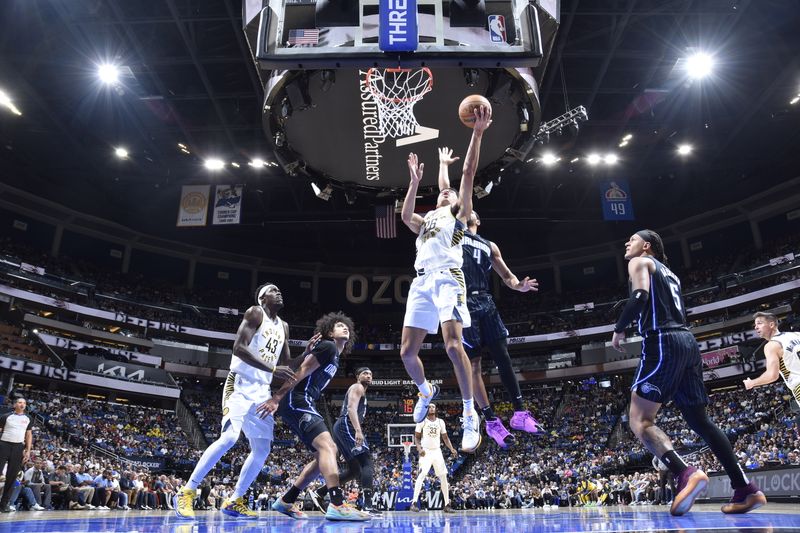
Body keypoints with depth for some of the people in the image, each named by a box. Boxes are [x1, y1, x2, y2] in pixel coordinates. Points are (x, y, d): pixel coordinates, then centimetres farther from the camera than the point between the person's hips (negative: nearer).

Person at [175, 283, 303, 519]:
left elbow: (287, 364, 20)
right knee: (229, 437, -21)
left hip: (262, 390, 8)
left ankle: (234, 501, 14)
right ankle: (186, 493, -10)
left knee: (262, 449, 4)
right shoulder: (255, 313, -6)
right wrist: (273, 369, -25)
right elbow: (239, 348, -19)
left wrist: (306, 354, 2)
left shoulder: (283, 327, 16)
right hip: (241, 384, -8)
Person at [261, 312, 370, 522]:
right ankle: (337, 505, -32)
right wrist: (277, 398, -19)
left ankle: (286, 501, 16)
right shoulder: (328, 347, -6)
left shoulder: (335, 357, 24)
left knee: (326, 452, 10)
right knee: (327, 445, -23)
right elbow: (301, 372, -14)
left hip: (303, 404, 11)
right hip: (296, 401, -10)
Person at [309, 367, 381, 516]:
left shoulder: (360, 391, 32)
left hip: (341, 428, 10)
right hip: (347, 426, -10)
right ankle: (367, 506, -27)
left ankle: (318, 493, 14)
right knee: (366, 462, -17)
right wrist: (358, 430, -29)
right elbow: (351, 408, -17)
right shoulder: (357, 387, 2)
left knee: (354, 469, 12)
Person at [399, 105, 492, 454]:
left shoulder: (459, 212, 19)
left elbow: (468, 173, 8)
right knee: (407, 351, 1)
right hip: (421, 281, 5)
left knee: (453, 345, -22)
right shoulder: (425, 220, 31)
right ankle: (426, 392, 30)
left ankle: (470, 417, -12)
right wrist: (414, 182, 9)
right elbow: (405, 217, 8)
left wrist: (477, 134, 1)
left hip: (447, 278, -5)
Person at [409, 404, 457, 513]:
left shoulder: (440, 422, 9)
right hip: (426, 452, -4)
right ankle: (414, 502, -14)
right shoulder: (422, 421, -2)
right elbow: (416, 437, 0)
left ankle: (447, 504, 10)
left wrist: (451, 448, -3)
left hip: (437, 451, 4)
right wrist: (419, 448, -17)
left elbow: (445, 437, 13)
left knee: (443, 477, 3)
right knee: (421, 475, -16)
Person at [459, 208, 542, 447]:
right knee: (473, 362, -4)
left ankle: (520, 413, 3)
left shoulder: (489, 246, 24)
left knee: (503, 357, -3)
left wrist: (519, 285, 0)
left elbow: (506, 275, 20)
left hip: (485, 302, 4)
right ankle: (491, 420, 1)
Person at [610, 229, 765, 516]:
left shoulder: (639, 263, 4)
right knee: (700, 421, 14)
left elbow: (640, 297, -14)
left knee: (640, 421, -10)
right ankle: (746, 490, 12)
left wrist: (619, 329, -4)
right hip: (687, 342, 9)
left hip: (663, 343, -9)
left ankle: (686, 475, -29)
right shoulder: (669, 272, 29)